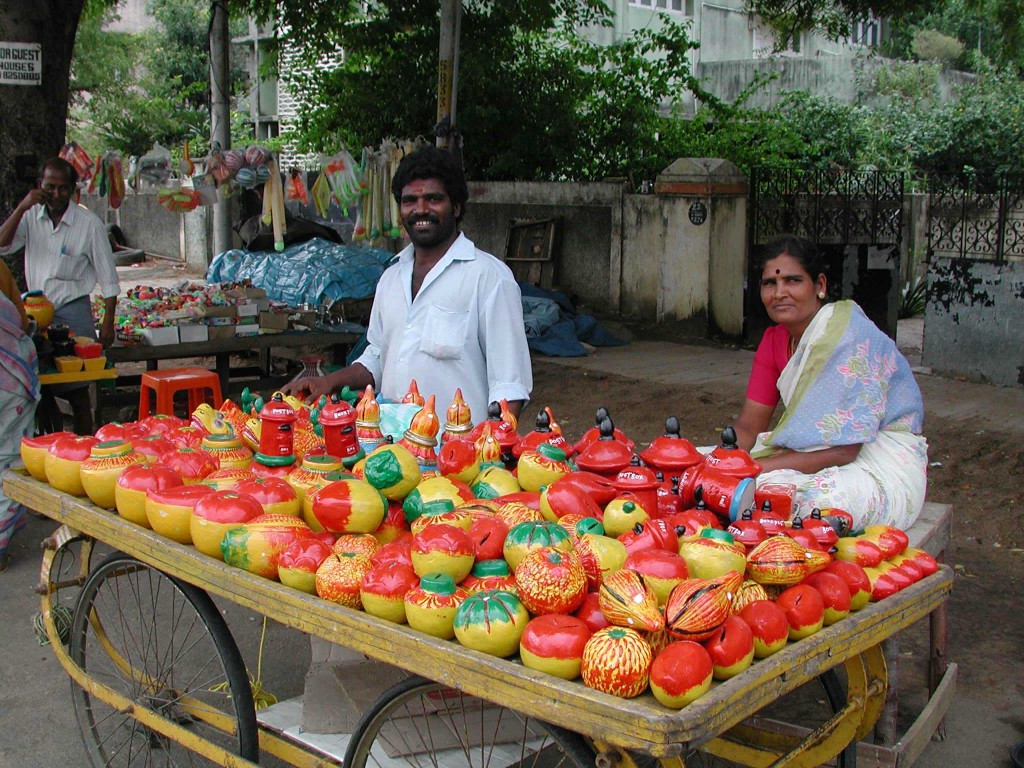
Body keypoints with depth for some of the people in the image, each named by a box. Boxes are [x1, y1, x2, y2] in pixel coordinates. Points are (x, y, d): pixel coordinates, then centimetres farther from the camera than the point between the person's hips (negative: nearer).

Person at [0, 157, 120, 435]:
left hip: (73, 311, -4)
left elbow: (108, 279, -4)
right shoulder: (31, 216, 5)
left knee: (77, 389, 0)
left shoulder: (89, 223, -6)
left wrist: (108, 323, -7)